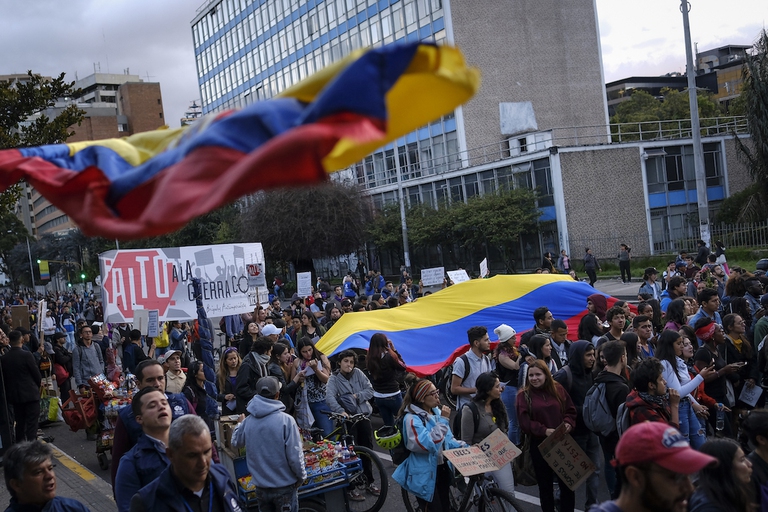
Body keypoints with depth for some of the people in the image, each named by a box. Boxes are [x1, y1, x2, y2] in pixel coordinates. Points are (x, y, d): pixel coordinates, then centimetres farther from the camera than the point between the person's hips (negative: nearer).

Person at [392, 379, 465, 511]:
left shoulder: (437, 412, 4)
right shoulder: (412, 418, -20)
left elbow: (448, 440, 14)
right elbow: (429, 445, -31)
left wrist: (466, 447, -2)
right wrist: (443, 420, -28)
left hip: (442, 468, 8)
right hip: (425, 474, -8)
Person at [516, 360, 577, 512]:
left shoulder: (558, 389, 5)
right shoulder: (524, 395, -3)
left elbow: (570, 410, 8)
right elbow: (524, 422, -11)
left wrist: (568, 423, -12)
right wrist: (544, 430, -22)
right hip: (540, 445, -2)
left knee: (567, 483, 6)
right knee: (545, 485, 10)